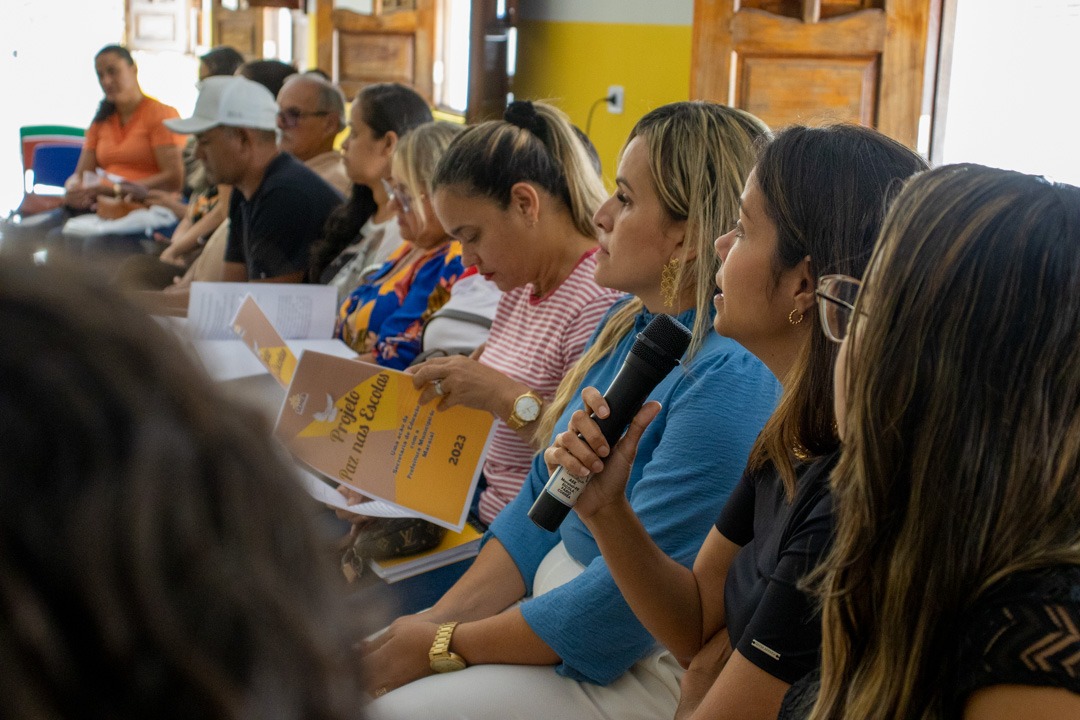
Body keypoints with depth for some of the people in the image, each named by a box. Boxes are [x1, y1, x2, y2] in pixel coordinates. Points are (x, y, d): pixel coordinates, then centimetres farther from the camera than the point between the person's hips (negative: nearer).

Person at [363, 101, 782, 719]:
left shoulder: (730, 379, -24)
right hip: (553, 597, 8)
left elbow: (629, 593, -23)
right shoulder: (628, 324, 6)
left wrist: (445, 646, -13)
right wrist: (437, 619, -1)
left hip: (641, 664, -8)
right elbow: (543, 497, 10)